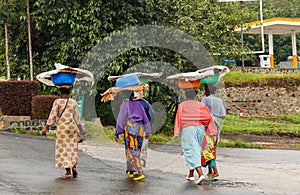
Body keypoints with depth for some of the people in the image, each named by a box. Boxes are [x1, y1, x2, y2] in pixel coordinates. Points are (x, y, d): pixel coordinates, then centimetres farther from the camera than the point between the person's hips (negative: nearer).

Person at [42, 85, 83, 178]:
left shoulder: (57, 102, -6)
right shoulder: (74, 102, 3)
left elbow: (53, 116, -8)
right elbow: (77, 116, 7)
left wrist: (46, 127, -4)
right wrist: (80, 128, 16)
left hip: (62, 127, -3)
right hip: (72, 126, 3)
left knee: (63, 148, 3)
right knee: (73, 147, 15)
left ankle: (68, 172, 2)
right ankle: (74, 167, -1)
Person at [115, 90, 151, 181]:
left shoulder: (124, 105, 3)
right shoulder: (138, 104, 16)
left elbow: (121, 119, -1)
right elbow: (145, 118, 14)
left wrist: (117, 133, 1)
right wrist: (147, 132, 18)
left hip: (130, 127, -5)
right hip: (140, 128, 5)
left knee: (131, 151, -6)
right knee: (136, 150, 16)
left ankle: (140, 173, -18)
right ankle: (131, 172, 22)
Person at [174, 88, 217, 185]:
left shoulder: (181, 105, 4)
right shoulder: (200, 105, 9)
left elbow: (178, 119, -2)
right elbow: (208, 117, 2)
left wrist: (176, 133, -4)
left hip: (187, 128, -4)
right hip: (200, 128, 4)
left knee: (191, 151, -5)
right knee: (196, 150, 18)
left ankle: (200, 174, -23)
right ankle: (191, 174, 26)